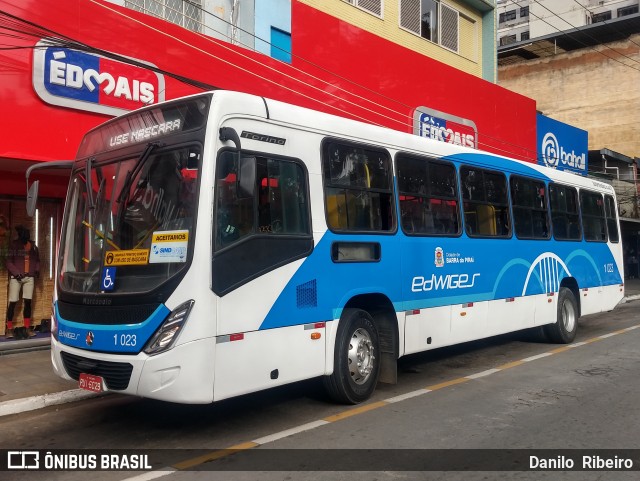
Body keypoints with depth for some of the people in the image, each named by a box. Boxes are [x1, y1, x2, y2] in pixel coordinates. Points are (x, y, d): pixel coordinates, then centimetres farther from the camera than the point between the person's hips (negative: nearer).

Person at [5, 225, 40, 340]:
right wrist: (16, 273, -16)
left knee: (28, 302, 3)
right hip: (16, 277, -4)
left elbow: (37, 260, 18)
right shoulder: (14, 245, -2)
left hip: (29, 277, 4)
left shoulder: (33, 245, 11)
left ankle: (27, 328, 10)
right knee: (13, 303, -3)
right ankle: (9, 329, 3)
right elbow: (9, 262, -4)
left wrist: (37, 269, 0)